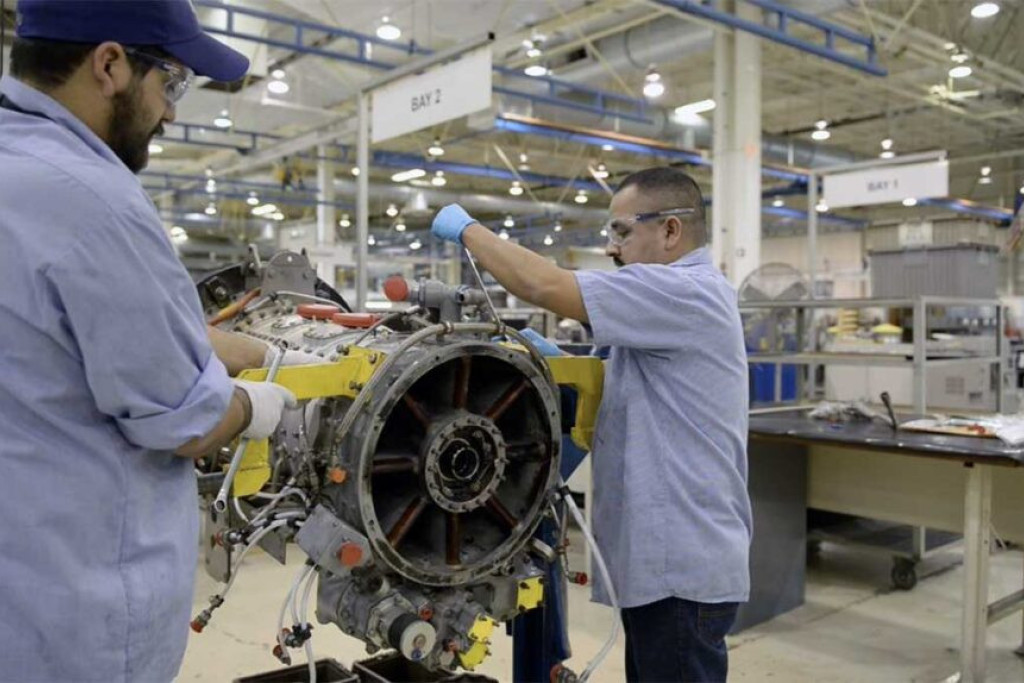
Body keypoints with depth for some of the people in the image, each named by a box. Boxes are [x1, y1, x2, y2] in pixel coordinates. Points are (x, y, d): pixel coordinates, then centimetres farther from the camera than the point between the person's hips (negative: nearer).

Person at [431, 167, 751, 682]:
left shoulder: (685, 292, -18)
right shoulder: (684, 299, 17)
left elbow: (545, 286, -25)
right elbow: (632, 401, 21)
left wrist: (468, 229, -9)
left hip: (682, 567, -10)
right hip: (668, 560, 10)